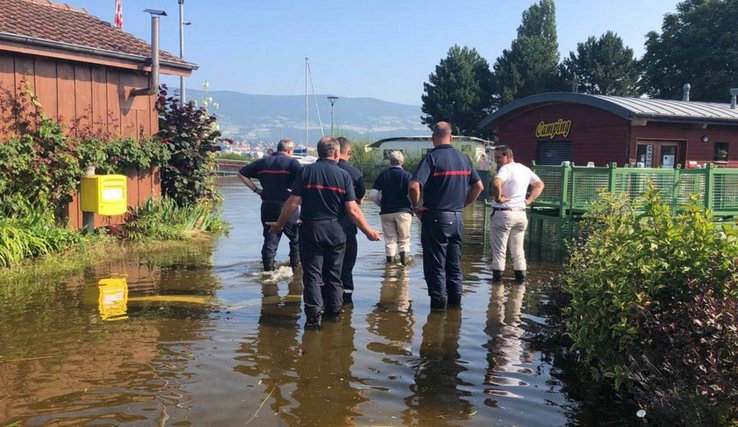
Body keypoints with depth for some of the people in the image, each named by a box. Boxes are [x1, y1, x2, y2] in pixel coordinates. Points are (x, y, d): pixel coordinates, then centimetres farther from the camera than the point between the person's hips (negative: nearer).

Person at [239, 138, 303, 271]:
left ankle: (268, 270, 15)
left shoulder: (263, 162, 10)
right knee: (296, 238, 10)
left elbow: (241, 173, 13)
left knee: (270, 239, 12)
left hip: (267, 206, 4)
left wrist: (255, 189, 9)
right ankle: (296, 269, 10)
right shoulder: (291, 162, -5)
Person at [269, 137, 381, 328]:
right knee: (333, 274, 15)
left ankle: (314, 314, -5)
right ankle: (334, 311, 24)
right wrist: (368, 231, 7)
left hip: (310, 229, -1)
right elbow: (353, 210, -4)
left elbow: (293, 203, -6)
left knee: (312, 273, 3)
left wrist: (279, 224, 8)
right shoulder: (343, 175, 0)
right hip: (335, 230, 1)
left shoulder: (306, 171, -2)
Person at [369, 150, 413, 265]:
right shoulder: (407, 175, -2)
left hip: (386, 211, 1)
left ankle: (390, 258, 8)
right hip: (404, 211, -1)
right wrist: (412, 207, 7)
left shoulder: (383, 175, 2)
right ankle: (404, 256, -3)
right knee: (404, 238, 11)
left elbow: (372, 194, -2)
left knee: (389, 238, 10)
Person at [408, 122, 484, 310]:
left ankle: (439, 299, 4)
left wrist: (416, 207, -8)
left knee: (435, 263, 4)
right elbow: (479, 186, 14)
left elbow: (414, 186, -23)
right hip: (457, 217, 6)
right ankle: (455, 298, 21)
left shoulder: (432, 157, -11)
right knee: (454, 263, 16)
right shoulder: (463, 157, 7)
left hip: (436, 217, -5)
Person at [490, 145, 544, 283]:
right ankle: (521, 276, 16)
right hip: (520, 214, 7)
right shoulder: (525, 169, 11)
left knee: (499, 250, 2)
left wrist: (498, 197, -17)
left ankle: (497, 276, 5)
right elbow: (540, 185, 24)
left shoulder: (506, 168, -14)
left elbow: (496, 183, -34)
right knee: (518, 250, 15)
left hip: (503, 213, -7)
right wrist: (529, 200, 16)